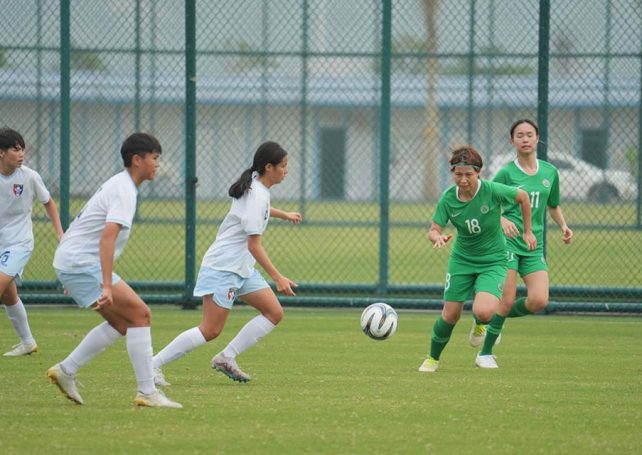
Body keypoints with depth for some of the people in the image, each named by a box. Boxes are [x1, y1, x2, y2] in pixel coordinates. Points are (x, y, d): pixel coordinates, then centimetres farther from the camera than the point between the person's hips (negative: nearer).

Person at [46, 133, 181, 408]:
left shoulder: (118, 184, 17)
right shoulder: (125, 192, -16)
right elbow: (108, 236, -29)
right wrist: (107, 285, -35)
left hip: (70, 262, 10)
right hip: (81, 263, -10)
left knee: (122, 323, 13)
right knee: (140, 314, -11)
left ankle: (65, 371, 15)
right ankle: (147, 393, -13)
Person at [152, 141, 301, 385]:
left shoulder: (256, 187, 8)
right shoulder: (256, 196, -21)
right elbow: (254, 245, -23)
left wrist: (284, 215, 47)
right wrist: (278, 278, -23)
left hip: (242, 268, 10)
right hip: (223, 267, -10)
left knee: (274, 313, 3)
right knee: (210, 330, -12)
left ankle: (226, 359, 4)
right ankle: (154, 365, -6)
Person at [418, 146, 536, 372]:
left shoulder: (492, 191, -21)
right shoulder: (448, 198, -13)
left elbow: (523, 197, -4)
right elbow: (433, 229, -11)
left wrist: (527, 231, 5)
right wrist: (437, 237, -36)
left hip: (493, 260, -3)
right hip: (461, 259, 3)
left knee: (484, 312, -25)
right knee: (450, 315, 3)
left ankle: (486, 354, 4)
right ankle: (433, 358, 30)